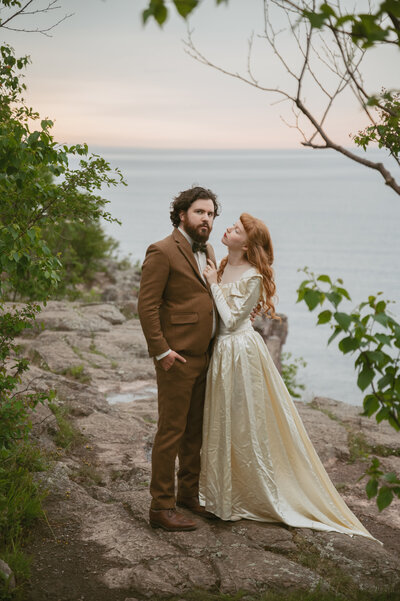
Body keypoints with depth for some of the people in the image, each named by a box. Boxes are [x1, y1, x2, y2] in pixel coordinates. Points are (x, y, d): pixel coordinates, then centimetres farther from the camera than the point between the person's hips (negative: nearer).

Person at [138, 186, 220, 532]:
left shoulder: (207, 251, 14)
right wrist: (161, 350, -19)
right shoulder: (162, 252, -12)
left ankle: (189, 492, 32)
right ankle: (161, 507, 7)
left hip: (204, 356, 8)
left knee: (196, 429, 17)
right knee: (171, 431, -2)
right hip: (177, 358, -8)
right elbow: (147, 305, -15)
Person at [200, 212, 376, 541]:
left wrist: (214, 285, -13)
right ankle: (228, 492, 31)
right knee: (225, 423, 16)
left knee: (246, 424, 3)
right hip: (222, 351, 8)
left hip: (241, 351, -8)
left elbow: (231, 319, -17)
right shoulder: (222, 267, 7)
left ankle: (264, 496, 20)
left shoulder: (251, 276, -16)